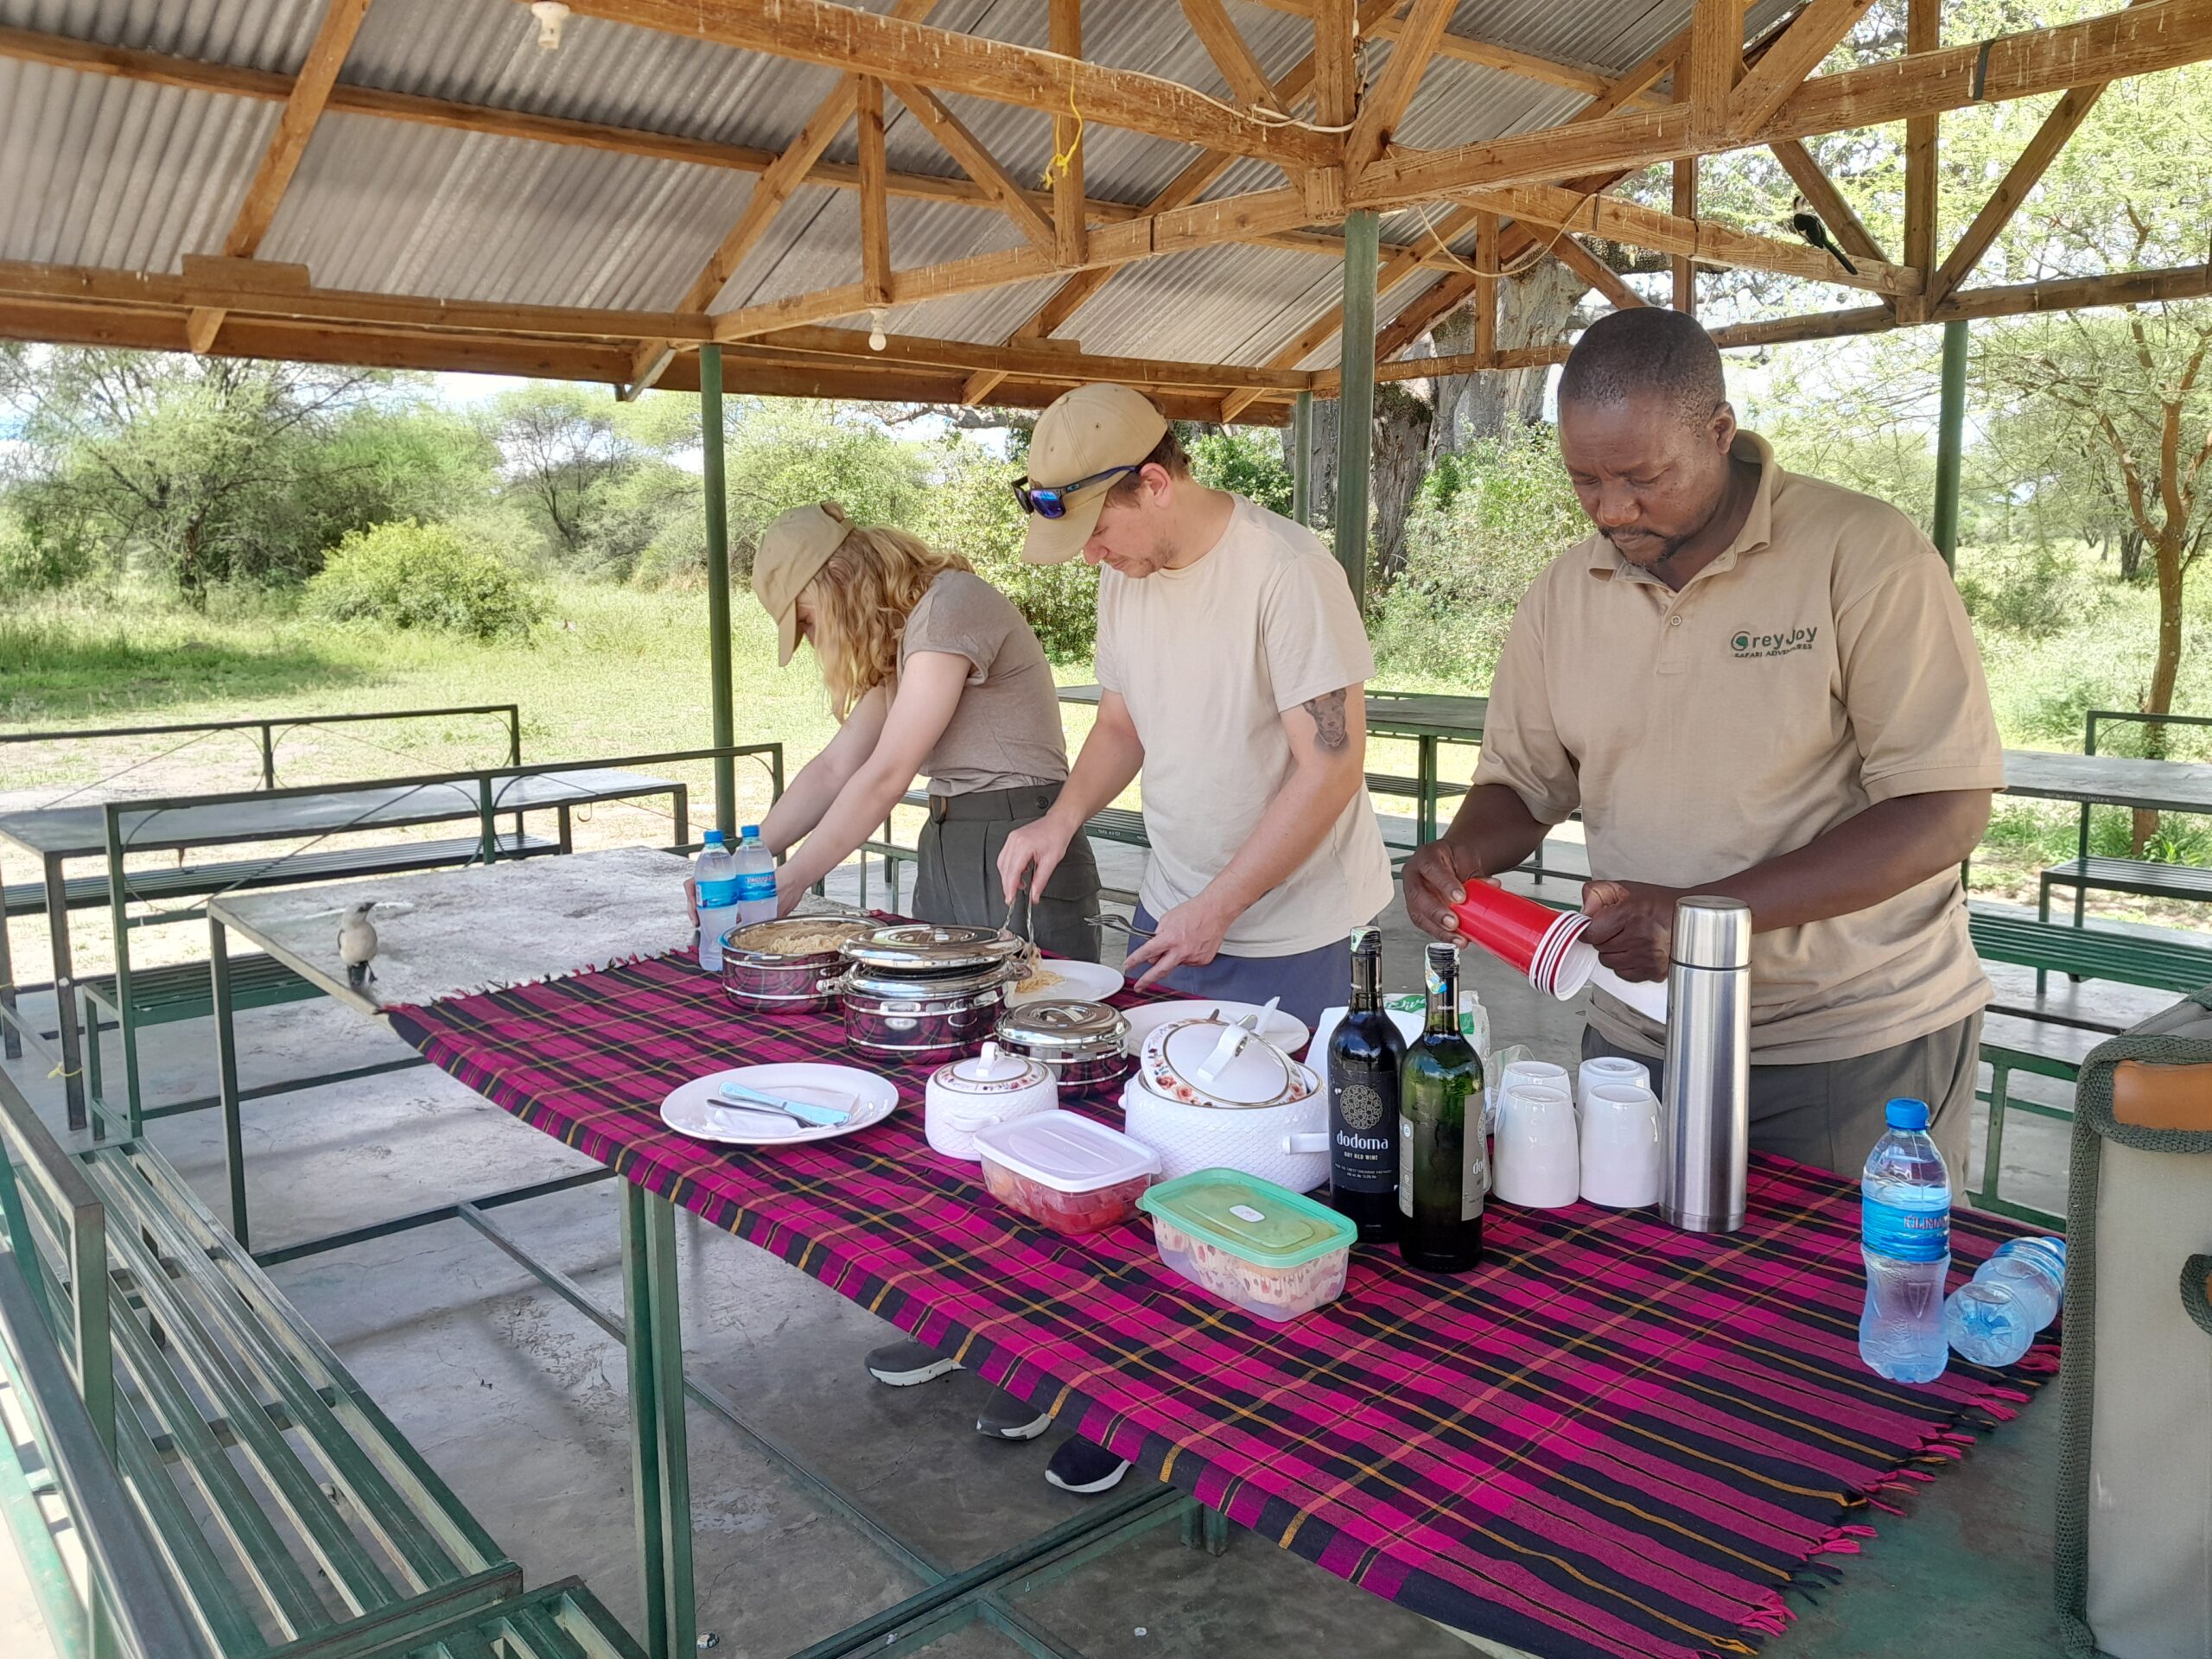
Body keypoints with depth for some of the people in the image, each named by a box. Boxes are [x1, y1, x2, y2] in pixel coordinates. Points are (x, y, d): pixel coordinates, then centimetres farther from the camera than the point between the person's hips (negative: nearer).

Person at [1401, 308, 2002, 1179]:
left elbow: (1946, 810, -16)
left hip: (1857, 1045, -4)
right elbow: (1520, 781, 12)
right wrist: (1460, 853, -12)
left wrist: (1708, 914, -25)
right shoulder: (1565, 592, 3)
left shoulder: (1863, 554, -13)